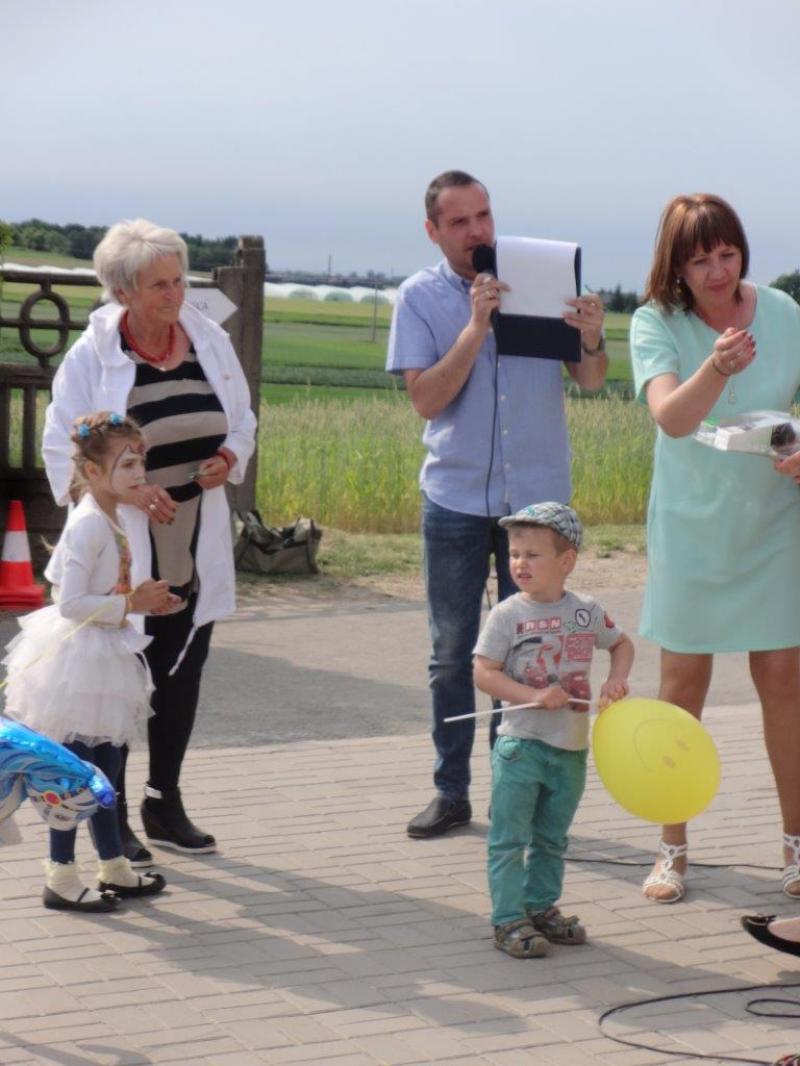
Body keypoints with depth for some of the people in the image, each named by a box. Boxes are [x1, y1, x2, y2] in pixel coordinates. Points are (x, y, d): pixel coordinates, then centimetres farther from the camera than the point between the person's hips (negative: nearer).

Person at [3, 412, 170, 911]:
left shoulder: (107, 519, 10)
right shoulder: (89, 523, -20)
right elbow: (71, 603, -25)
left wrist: (138, 598, 10)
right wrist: (131, 604, -20)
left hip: (102, 659, 10)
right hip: (80, 661, -10)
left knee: (104, 766, 17)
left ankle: (114, 867, 27)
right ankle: (61, 878, 5)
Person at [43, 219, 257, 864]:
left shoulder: (211, 341, 3)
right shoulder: (92, 355, -10)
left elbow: (243, 421, 15)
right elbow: (63, 450, -7)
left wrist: (229, 458, -6)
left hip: (197, 543, 5)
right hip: (126, 546, -5)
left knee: (184, 672, 13)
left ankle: (165, 805, 28)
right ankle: (111, 815, 13)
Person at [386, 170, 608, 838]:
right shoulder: (420, 298, 1)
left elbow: (592, 382, 4)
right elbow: (427, 400, -9)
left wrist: (591, 340, -18)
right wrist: (476, 327, -19)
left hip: (537, 497, 0)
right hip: (456, 499, 0)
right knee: (452, 653, 6)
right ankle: (452, 792, 16)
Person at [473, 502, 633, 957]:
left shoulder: (587, 611, 2)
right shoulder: (507, 615, -9)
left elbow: (622, 644, 19)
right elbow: (484, 673, -12)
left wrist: (616, 680, 0)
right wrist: (534, 695, -22)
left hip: (571, 748, 4)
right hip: (521, 745, -4)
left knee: (552, 839, 16)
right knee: (510, 839, -2)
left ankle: (542, 907, 29)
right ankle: (509, 919, 4)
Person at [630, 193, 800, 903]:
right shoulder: (657, 323, -11)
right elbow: (672, 418, -27)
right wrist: (716, 368, -46)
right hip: (691, 527, -1)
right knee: (683, 682, 4)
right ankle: (672, 850, 15)